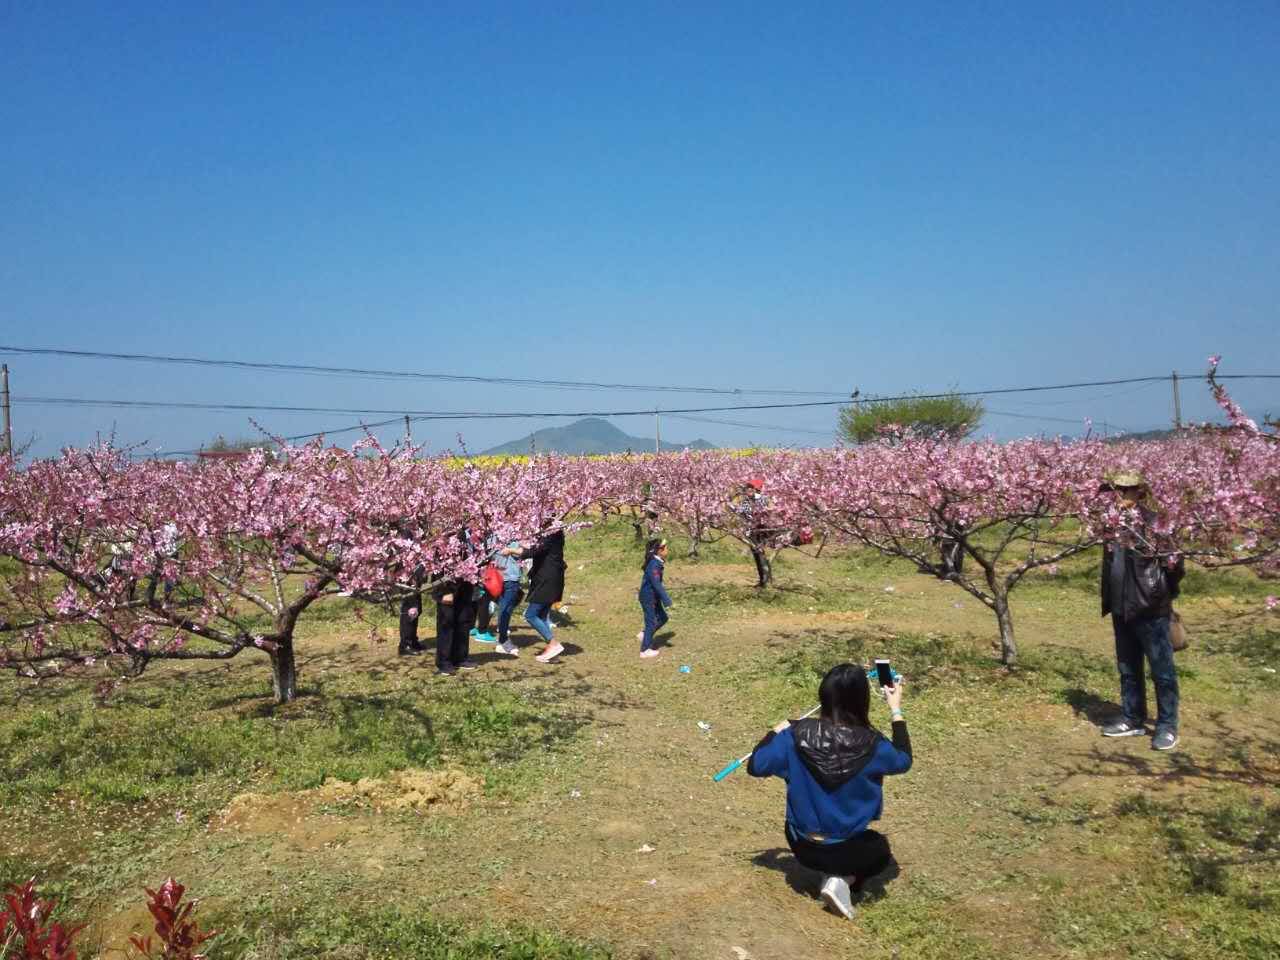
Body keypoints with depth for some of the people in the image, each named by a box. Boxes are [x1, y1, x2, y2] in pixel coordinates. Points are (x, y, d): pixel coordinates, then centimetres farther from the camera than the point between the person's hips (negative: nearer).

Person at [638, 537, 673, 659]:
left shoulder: (657, 562, 5)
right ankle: (645, 650, 14)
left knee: (663, 618, 16)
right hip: (648, 598, -9)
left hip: (654, 597, 9)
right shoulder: (653, 565, -25)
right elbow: (657, 584, -27)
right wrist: (667, 600, -24)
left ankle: (644, 635, 29)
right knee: (651, 623, 2)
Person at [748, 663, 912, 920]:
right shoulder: (870, 743, -21)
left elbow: (755, 766, -10)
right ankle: (843, 878, 3)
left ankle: (833, 873, 12)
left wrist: (776, 732, 6)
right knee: (880, 849, 31)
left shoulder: (798, 734, -19)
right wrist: (896, 710, 7)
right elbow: (903, 761, 1)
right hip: (846, 850, -3)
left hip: (802, 846, 4)